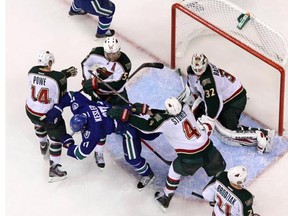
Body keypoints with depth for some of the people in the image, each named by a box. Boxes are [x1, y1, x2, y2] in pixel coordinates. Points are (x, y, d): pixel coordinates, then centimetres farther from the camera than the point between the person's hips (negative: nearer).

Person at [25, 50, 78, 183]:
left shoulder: (32, 71, -13)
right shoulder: (59, 77, -29)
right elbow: (62, 98, -15)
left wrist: (65, 74, 1)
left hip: (30, 111, 6)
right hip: (48, 115, -6)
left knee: (39, 124, 38)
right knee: (57, 138, 14)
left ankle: (43, 146, 65)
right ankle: (53, 169, 16)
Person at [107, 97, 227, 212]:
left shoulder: (165, 122, -22)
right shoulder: (185, 107, -6)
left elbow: (146, 126, -29)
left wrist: (125, 115, -30)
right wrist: (149, 111, 4)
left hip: (191, 157, -4)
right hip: (208, 149, 4)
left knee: (175, 170, 22)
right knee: (218, 169, 26)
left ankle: (165, 199, 35)